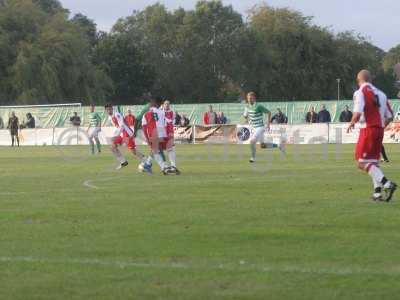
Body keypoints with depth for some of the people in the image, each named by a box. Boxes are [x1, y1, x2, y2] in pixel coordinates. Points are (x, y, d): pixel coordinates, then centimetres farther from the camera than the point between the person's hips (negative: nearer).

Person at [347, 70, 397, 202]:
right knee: (373, 161, 17)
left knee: (362, 162, -6)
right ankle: (378, 192, 12)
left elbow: (358, 113, -20)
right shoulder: (381, 94, 12)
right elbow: (389, 116, 12)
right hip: (380, 129, 7)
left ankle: (387, 183, -21)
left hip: (368, 129, -7)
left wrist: (352, 123, -1)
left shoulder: (360, 92, -8)